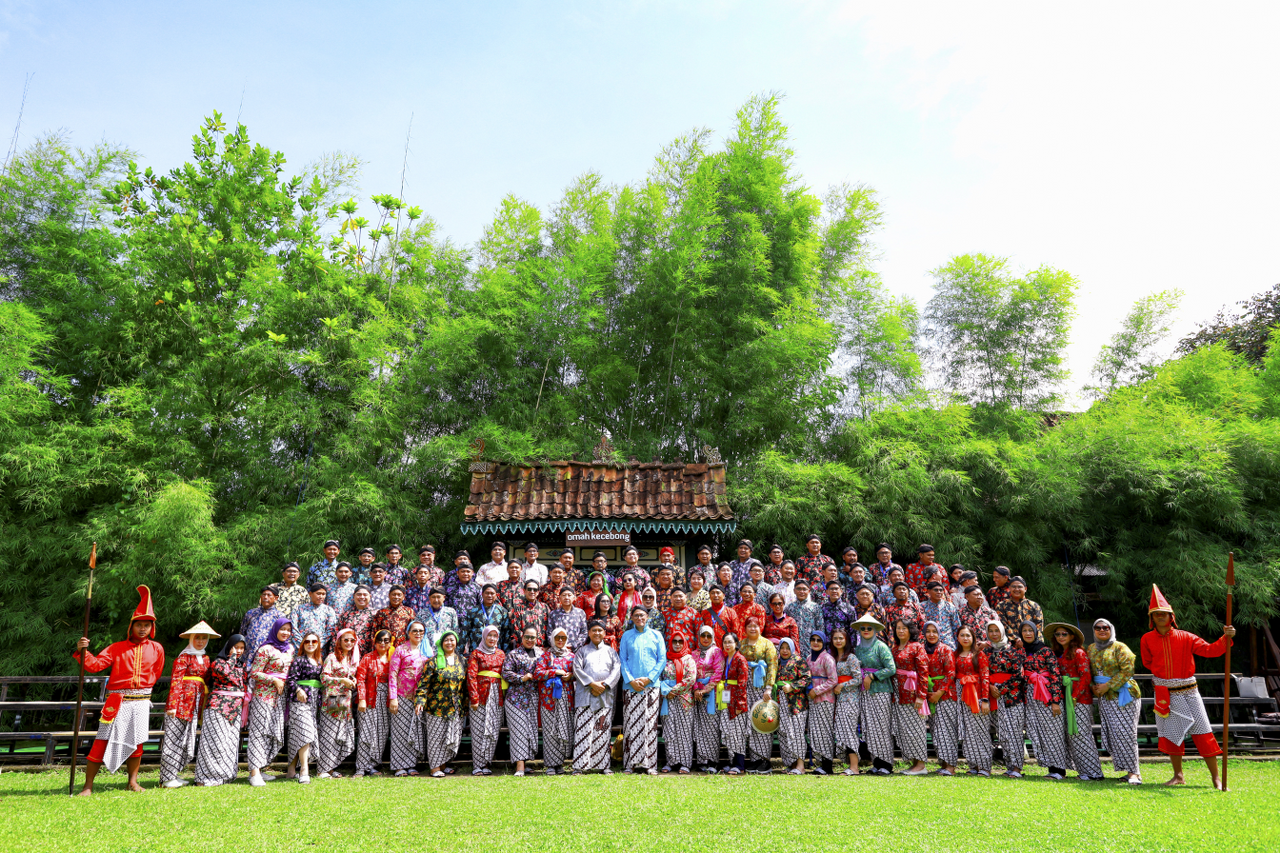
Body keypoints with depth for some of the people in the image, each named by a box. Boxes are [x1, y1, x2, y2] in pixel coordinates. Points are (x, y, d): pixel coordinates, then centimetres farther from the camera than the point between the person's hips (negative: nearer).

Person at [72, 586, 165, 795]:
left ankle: (133, 781, 20)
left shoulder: (156, 649, 8)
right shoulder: (117, 648, 3)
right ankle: (88, 786, 4)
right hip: (117, 701, -2)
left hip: (141, 701, 2)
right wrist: (82, 651, -21)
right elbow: (95, 664, -7)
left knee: (136, 741, 7)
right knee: (103, 741, -5)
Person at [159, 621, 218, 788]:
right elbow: (175, 681, -12)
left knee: (186, 741, 11)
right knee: (173, 739, -3)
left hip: (194, 706, 8)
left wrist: (203, 707, 14)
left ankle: (172, 775, 20)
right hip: (181, 703, -7)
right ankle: (167, 779, 4)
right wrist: (172, 705, -19)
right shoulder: (184, 657, -6)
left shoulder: (205, 659, 16)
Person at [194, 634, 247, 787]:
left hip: (235, 709, 7)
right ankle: (205, 778, 0)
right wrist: (232, 656, -13)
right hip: (218, 706, -7)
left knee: (231, 742, 7)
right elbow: (226, 672, -25)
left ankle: (222, 774, 15)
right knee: (215, 740, -7)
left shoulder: (241, 666, 16)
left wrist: (243, 708, 19)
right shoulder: (218, 662, -4)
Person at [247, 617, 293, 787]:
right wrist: (274, 680, -15)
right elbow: (254, 673, -11)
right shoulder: (266, 649, -9)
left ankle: (258, 768, 15)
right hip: (264, 694, -7)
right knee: (260, 731, -8)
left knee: (275, 733, 6)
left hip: (280, 695, 7)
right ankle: (254, 772, -9)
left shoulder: (290, 649, 12)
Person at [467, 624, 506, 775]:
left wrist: (505, 695, 6)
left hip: (497, 695, 4)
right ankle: (477, 766, 1)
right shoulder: (476, 653, 2)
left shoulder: (500, 654, 15)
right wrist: (474, 698, -13)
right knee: (479, 729, -4)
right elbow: (471, 676, -5)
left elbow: (506, 674, 16)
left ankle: (485, 763, 10)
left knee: (493, 730, 3)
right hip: (481, 694, -4)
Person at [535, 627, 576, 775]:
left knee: (565, 728, -1)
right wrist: (556, 672, -11)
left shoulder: (571, 655, 15)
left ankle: (559, 762, 11)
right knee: (550, 729, -5)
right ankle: (550, 764, 1)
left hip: (567, 696, 3)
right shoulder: (546, 655, 5)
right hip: (549, 696, -3)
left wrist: (571, 675, -4)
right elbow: (537, 673, -5)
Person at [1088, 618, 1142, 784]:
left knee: (1125, 733, -10)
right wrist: (1093, 687, 3)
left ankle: (1134, 772, -5)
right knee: (1112, 735, 3)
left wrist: (1107, 686, -14)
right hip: (1104, 698, 6)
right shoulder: (1091, 648, 14)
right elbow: (1089, 670, 20)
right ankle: (1126, 770, 10)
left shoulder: (1119, 647, -5)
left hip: (1122, 695, -6)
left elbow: (1127, 671, -12)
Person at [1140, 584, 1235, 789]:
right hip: (1165, 694, 1)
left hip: (1188, 693, -1)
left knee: (1203, 734, -3)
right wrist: (1162, 676, 9)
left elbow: (1209, 650, -13)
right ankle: (1178, 776, 21)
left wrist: (1226, 638, -26)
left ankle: (1216, 778, 8)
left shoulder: (1185, 637, -2)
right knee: (1171, 734, 7)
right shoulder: (1147, 639, 1)